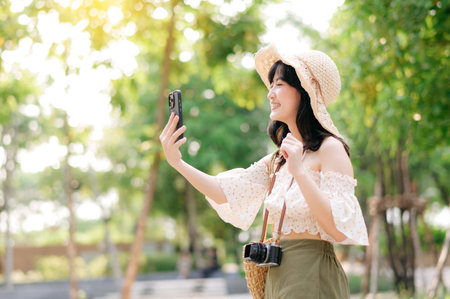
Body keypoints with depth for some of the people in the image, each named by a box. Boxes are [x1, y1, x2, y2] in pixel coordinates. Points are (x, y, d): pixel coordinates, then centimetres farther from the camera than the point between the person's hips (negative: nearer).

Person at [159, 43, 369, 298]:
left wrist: (300, 172, -25)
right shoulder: (278, 159, 13)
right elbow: (227, 193, 4)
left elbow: (339, 229, -20)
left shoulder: (330, 150, -11)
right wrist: (178, 164, -7)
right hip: (277, 277, 8)